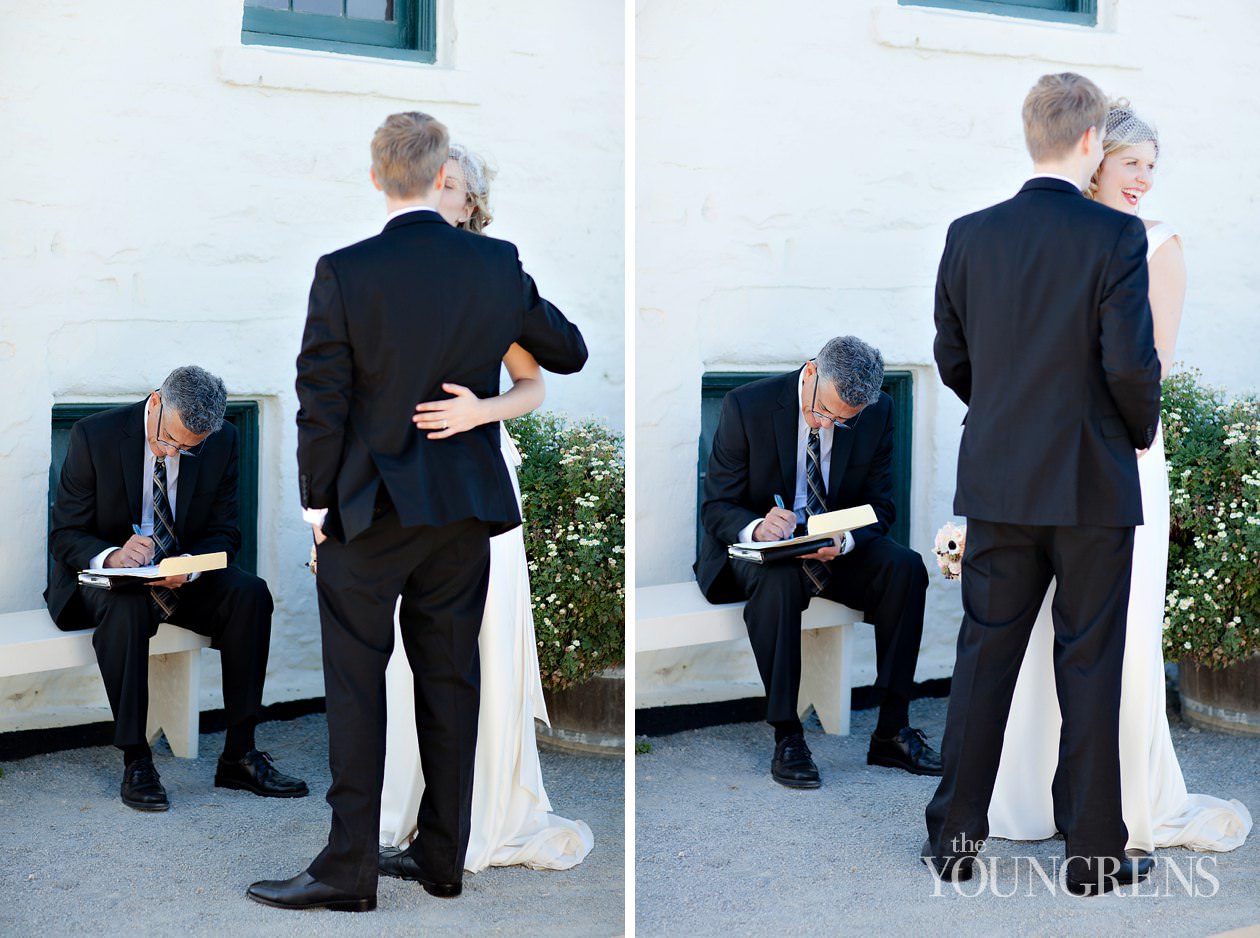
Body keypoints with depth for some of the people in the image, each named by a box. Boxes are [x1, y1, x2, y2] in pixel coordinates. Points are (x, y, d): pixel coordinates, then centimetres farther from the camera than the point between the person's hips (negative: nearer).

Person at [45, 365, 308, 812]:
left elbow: (225, 532, -2)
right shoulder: (95, 435, -16)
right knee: (125, 607, -37)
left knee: (250, 594, -24)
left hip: (181, 574, 3)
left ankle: (238, 754, -19)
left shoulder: (222, 442, -7)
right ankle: (135, 761, -28)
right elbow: (64, 535, -13)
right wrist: (111, 557, -36)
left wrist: (189, 568, -25)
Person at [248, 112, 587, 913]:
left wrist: (317, 497, 2)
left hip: (369, 511, -3)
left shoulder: (344, 274, -12)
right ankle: (443, 858, 19)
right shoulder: (497, 267, -3)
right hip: (465, 509, 3)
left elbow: (322, 399, -9)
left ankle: (350, 868, 5)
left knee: (355, 685, 4)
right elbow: (569, 353, 10)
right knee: (450, 681, 11)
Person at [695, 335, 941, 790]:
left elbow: (879, 505, -2)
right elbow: (716, 507, -13)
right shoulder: (748, 406, -17)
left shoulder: (878, 412, -7)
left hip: (837, 545, 3)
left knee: (906, 567, -24)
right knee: (778, 580, -37)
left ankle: (891, 730, -17)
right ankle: (786, 736, -28)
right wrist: (756, 527, -37)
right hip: (758, 546, -3)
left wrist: (843, 541, -26)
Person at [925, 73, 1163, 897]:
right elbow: (1131, 363, -16)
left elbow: (951, 359, 6)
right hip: (1093, 486, -4)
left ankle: (954, 838, 17)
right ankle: (1095, 853, 14)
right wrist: (1143, 431, 4)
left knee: (984, 654, 12)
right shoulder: (1115, 236, -13)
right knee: (1089, 667, 6)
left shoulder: (970, 235, 0)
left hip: (996, 481, 4)